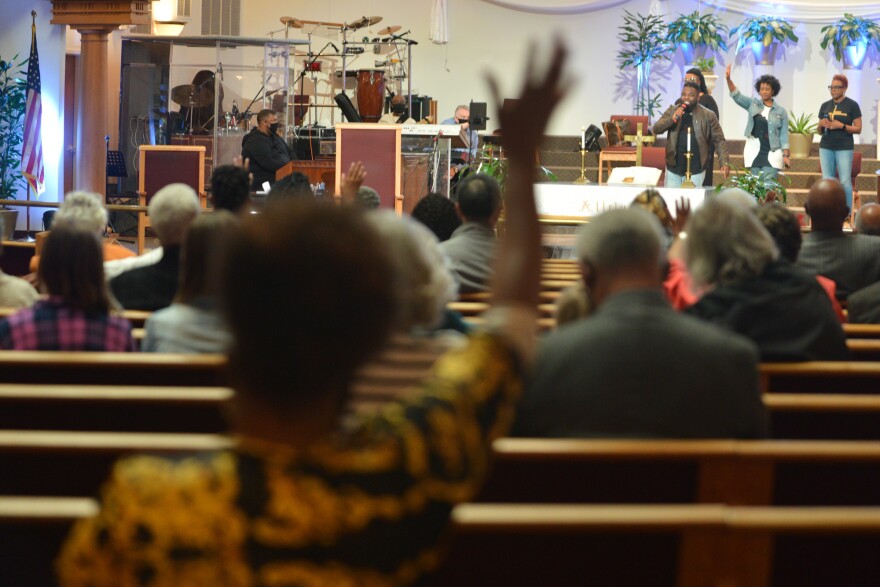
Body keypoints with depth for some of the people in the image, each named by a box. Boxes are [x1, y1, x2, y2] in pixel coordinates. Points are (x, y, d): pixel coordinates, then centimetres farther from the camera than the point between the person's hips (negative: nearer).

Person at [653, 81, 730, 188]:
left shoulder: (708, 115, -3)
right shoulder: (672, 110, 4)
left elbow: (719, 141, -2)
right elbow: (656, 130, -2)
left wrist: (724, 163, -14)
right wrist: (672, 119, -19)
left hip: (696, 170, -3)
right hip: (673, 167, 3)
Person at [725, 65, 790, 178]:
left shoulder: (781, 112, 4)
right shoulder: (753, 104, 8)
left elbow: (783, 135, 2)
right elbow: (737, 96, -4)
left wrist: (786, 155, -5)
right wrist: (728, 79, -19)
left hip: (772, 155, -2)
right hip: (753, 153, 2)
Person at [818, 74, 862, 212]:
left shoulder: (852, 105, -1)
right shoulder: (825, 106, 11)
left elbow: (858, 129, -3)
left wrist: (841, 126, -17)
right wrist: (821, 125, -6)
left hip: (844, 148, -4)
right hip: (826, 148, 4)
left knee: (845, 181, -6)